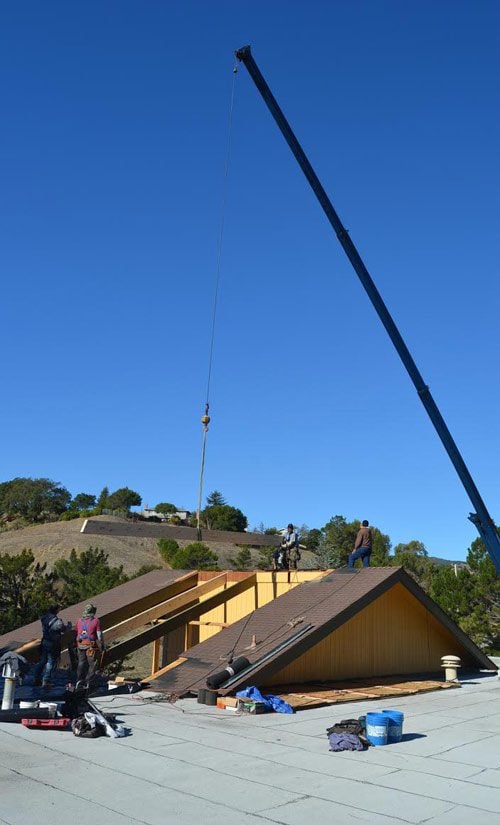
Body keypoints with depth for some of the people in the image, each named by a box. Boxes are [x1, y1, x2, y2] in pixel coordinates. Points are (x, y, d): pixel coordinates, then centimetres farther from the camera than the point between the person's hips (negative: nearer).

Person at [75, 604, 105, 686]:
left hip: (80, 645, 4)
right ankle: (88, 681, 2)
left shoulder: (79, 621, 8)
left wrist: (75, 645, 22)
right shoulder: (96, 621, -6)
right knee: (92, 664, 5)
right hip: (91, 645, -4)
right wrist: (102, 646, 2)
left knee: (81, 663, 15)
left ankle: (79, 680, 12)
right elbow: (99, 635, -6)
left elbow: (75, 633, 13)